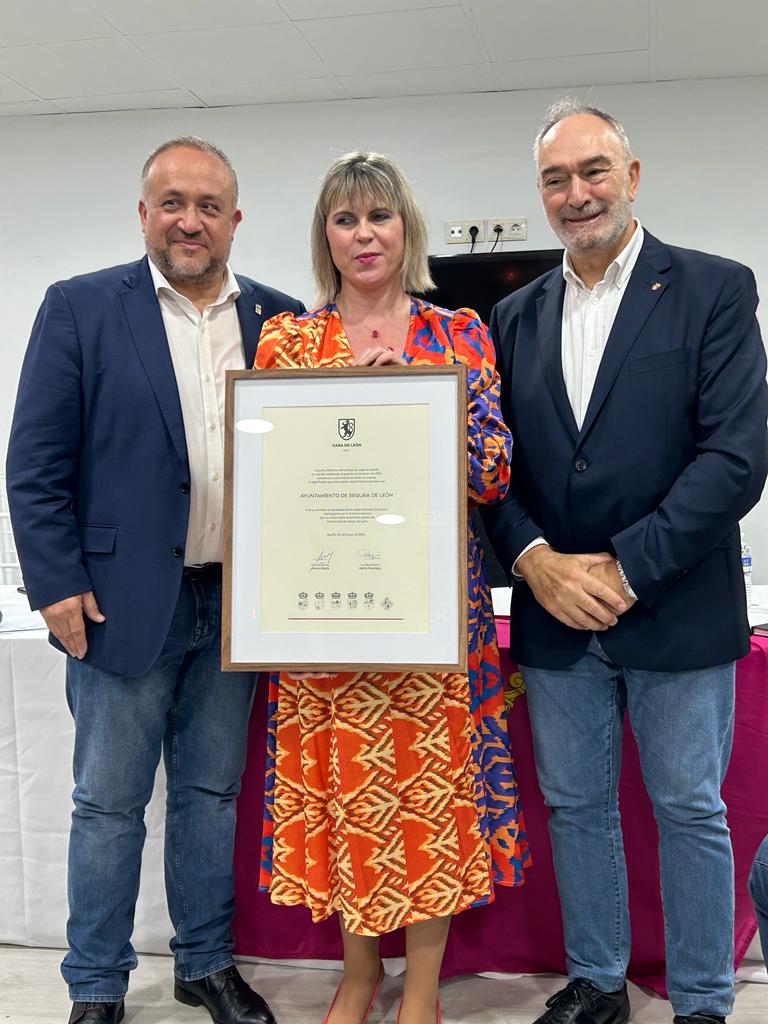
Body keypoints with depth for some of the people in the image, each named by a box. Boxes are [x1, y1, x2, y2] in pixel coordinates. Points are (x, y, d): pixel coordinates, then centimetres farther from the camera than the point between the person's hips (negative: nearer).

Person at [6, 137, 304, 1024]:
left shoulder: (278, 319, 6)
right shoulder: (80, 309, -2)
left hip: (235, 601, 3)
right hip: (124, 600, -2)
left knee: (212, 792, 15)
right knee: (109, 803, 8)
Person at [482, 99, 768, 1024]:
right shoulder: (515, 317, 9)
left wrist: (624, 569, -16)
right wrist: (536, 560, -11)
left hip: (675, 611, -4)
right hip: (554, 615, 4)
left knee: (689, 810, 8)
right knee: (575, 807, 15)